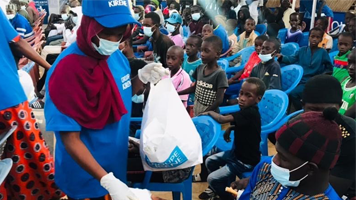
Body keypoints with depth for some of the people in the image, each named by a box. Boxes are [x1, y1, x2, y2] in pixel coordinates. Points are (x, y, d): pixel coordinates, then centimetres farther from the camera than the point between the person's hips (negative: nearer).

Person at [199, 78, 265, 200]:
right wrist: (230, 128, 3)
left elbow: (222, 119, -36)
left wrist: (209, 113, -16)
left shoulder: (250, 113, -30)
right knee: (210, 161, 17)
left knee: (212, 179, -10)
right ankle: (217, 190, 38)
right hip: (237, 152, 9)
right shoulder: (246, 110, -1)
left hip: (246, 161, -9)